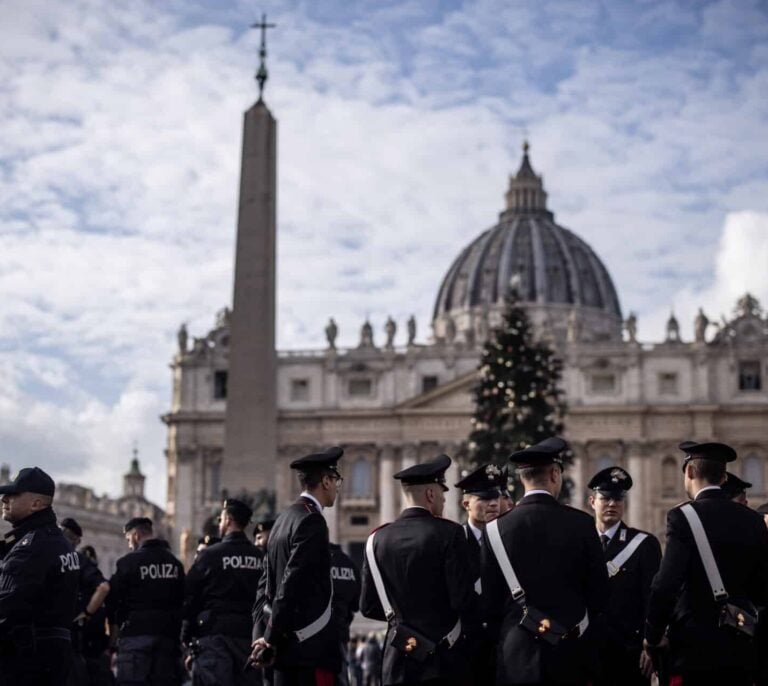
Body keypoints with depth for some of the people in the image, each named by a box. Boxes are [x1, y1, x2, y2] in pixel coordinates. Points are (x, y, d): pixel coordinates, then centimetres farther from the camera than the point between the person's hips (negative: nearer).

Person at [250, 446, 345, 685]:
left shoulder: (284, 519, 15)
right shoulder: (312, 521, -13)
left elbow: (267, 584, 15)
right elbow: (292, 584, -18)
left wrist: (262, 635, 12)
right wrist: (270, 640, -14)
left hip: (286, 645, 9)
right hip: (311, 647, -9)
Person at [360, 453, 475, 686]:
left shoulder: (378, 539, 4)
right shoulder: (448, 533, -9)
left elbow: (369, 607, 6)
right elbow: (463, 600, -14)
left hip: (398, 659, 4)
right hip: (443, 658, -4)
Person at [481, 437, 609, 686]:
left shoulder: (496, 530, -4)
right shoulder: (581, 523, -5)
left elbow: (490, 600, 0)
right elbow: (599, 590, 2)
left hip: (517, 654, 0)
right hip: (570, 651, 0)